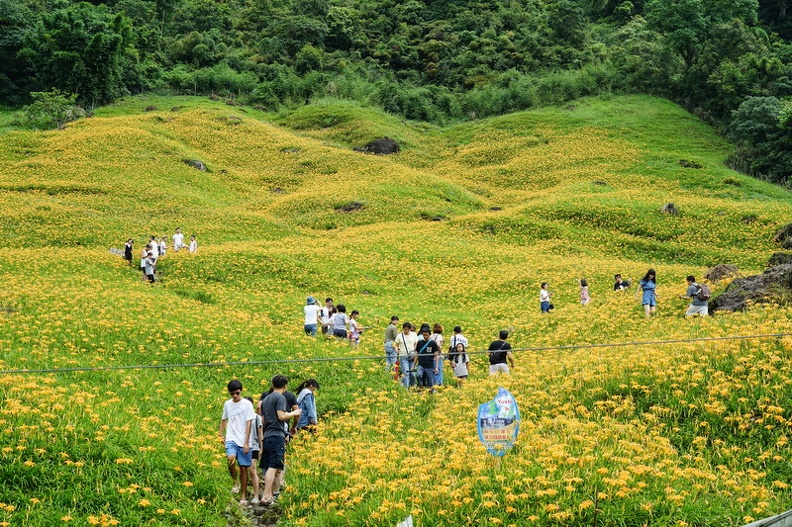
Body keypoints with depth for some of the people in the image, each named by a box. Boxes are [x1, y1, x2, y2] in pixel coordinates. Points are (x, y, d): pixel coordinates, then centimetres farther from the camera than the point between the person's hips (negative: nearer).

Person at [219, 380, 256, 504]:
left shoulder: (247, 404, -3)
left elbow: (249, 424, -6)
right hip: (231, 439, 2)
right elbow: (223, 420, 23)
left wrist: (246, 442, -11)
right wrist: (221, 435, 11)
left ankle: (243, 496, 10)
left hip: (243, 441, -2)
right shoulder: (227, 404, 10)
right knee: (231, 458, -27)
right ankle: (235, 482, -4)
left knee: (243, 467, 1)